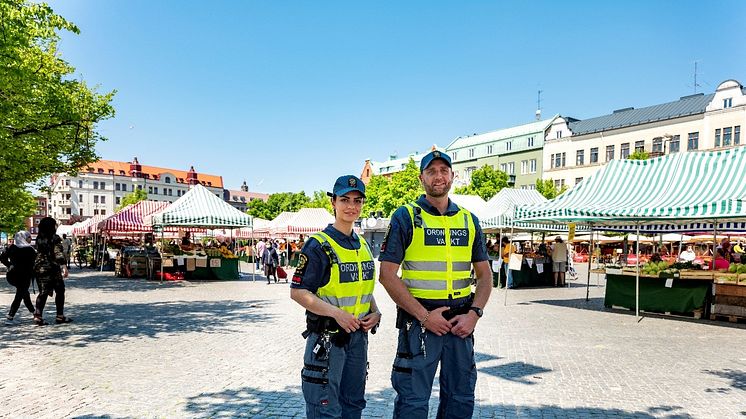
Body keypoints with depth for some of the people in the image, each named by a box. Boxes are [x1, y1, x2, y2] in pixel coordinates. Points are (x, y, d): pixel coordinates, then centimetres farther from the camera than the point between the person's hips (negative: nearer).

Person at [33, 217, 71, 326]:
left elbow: (39, 253, 15)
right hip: (52, 269, -6)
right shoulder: (55, 238, -9)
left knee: (43, 293, 7)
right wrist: (64, 266, -22)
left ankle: (38, 316, -2)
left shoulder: (39, 238, 10)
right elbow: (58, 254, -17)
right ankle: (60, 316, 10)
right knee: (60, 291, 6)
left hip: (39, 268, 6)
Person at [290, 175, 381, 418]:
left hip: (358, 335, 7)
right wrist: (336, 313, -24)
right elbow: (298, 292, -15)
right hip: (326, 336, -7)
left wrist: (375, 313, 2)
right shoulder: (319, 245, -12)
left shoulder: (363, 246, 10)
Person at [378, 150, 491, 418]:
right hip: (418, 321, -4)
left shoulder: (469, 220, 10)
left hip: (461, 323, 4)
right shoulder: (406, 217, -3)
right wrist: (424, 315, -14)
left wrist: (474, 313, -4)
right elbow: (387, 274, -9)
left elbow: (484, 275, 12)